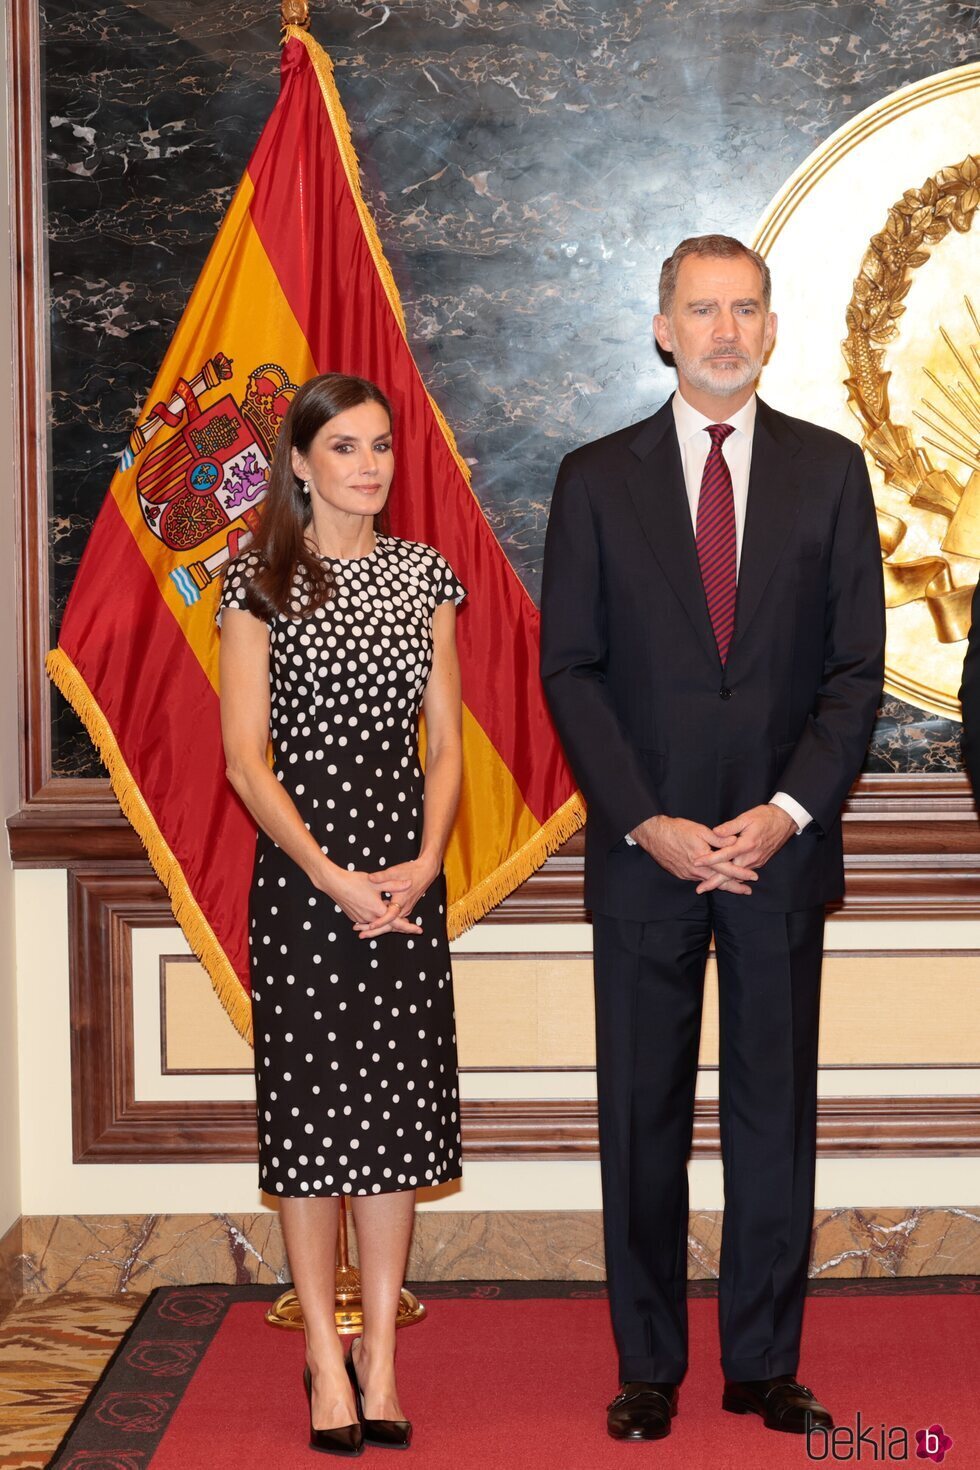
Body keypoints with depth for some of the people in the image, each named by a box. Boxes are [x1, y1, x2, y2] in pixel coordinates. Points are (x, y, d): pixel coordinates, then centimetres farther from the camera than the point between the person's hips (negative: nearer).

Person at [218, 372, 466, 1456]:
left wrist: (424, 863, -8)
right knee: (310, 1099, 0)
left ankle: (380, 1353, 11)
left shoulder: (426, 576, 9)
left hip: (407, 866, 3)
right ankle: (325, 1353, 10)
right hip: (298, 859, -3)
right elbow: (246, 758, -5)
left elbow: (445, 745, 8)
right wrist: (332, 876, -14)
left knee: (396, 1100, 3)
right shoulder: (260, 582, 0)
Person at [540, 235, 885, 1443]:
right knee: (642, 1115, 5)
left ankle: (764, 1364, 17)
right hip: (643, 848, 0)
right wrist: (648, 824, -10)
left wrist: (787, 812, -9)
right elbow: (570, 670, 0)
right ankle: (649, 1366, 17)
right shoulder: (596, 478, 4)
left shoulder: (829, 471, 6)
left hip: (780, 846, 1)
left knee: (775, 1109, 6)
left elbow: (856, 668, 3)